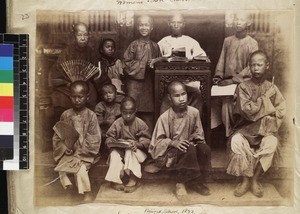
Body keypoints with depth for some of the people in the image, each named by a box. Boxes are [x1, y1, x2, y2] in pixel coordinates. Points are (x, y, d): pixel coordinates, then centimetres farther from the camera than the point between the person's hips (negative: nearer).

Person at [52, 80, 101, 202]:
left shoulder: (91, 116, -7)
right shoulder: (65, 115, 2)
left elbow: (93, 140, -11)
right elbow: (57, 136, 6)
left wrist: (79, 156, -18)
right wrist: (64, 148, -13)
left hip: (85, 154, -3)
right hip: (68, 152, 3)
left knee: (80, 168, -26)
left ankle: (87, 194, -6)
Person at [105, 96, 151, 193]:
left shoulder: (140, 123, -7)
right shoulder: (117, 123, -4)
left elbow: (146, 140, -8)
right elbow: (109, 139, -3)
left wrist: (138, 144, -29)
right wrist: (115, 143, -26)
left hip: (136, 149, -2)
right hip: (120, 149, 2)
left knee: (130, 152, -33)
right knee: (114, 154, -28)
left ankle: (133, 180, -28)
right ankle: (116, 180, -22)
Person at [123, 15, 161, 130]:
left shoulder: (155, 46, 8)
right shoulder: (134, 45, 1)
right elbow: (127, 62, -4)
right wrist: (143, 65, -9)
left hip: (149, 82, 2)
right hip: (135, 81, -2)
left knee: (148, 112, 6)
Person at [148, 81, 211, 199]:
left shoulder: (194, 112, -5)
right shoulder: (164, 117, -15)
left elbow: (198, 133, 9)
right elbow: (158, 141, -11)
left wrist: (195, 138, -13)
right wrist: (173, 142, -27)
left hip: (189, 145, 4)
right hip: (170, 154, -4)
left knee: (205, 149, -26)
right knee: (189, 149, -34)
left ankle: (196, 182, -5)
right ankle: (180, 182, -12)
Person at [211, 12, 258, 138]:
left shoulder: (252, 44, -1)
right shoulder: (227, 41, 14)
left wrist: (233, 80, -15)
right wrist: (218, 76, 0)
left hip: (242, 82, -4)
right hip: (226, 81, 4)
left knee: (227, 102, -24)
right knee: (213, 100, -18)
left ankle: (231, 135, -8)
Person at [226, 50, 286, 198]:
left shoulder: (272, 88, 3)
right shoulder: (243, 87, -3)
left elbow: (281, 110, -3)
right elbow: (247, 111, -14)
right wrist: (266, 99, -8)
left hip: (265, 129, 1)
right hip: (245, 128, -1)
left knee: (271, 143, -31)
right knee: (236, 141, -31)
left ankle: (255, 179, -10)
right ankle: (246, 179, -9)